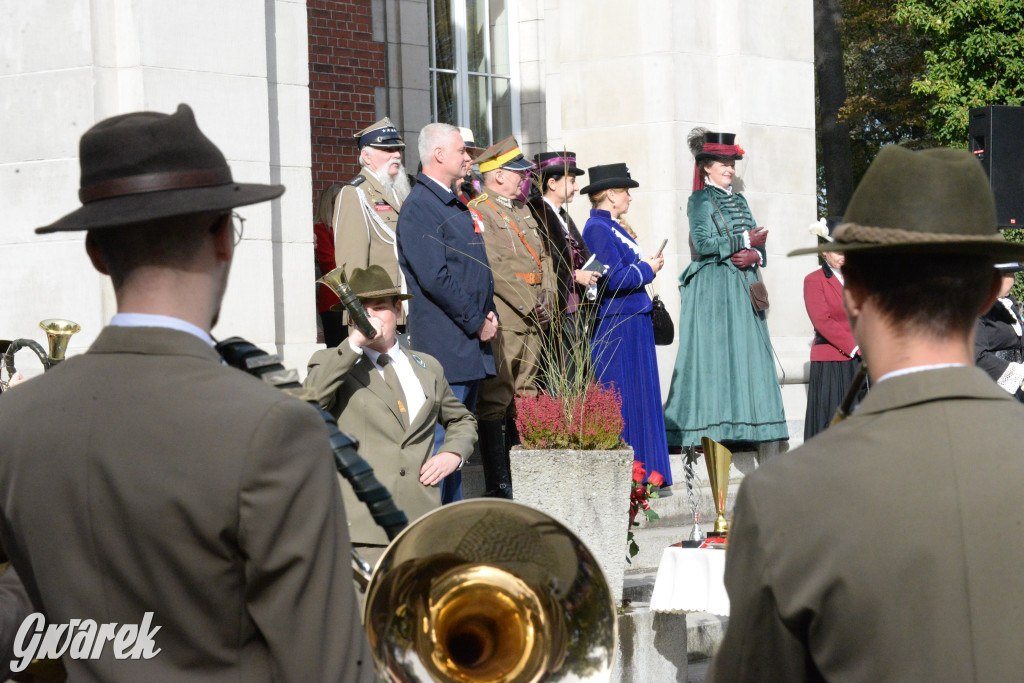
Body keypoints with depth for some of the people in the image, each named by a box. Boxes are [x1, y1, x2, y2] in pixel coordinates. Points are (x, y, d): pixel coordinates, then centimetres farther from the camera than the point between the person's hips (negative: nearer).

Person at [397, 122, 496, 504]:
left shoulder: (456, 205, 18)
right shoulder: (420, 207, -12)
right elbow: (435, 278, -19)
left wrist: (488, 313, 8)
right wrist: (476, 323, -14)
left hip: (471, 344, 10)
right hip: (446, 344, -10)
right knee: (440, 439, -9)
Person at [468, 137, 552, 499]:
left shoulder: (522, 211, 21)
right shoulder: (477, 211, -7)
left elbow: (542, 257, 19)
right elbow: (493, 268, -15)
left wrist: (546, 296, 1)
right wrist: (530, 304, -15)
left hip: (532, 321, 9)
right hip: (501, 319, -8)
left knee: (524, 398, 10)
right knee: (496, 400, -8)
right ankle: (498, 487, -8)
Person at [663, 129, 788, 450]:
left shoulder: (739, 201, 20)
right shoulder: (700, 200, -1)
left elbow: (759, 245, 16)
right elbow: (703, 243, -14)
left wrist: (754, 255, -7)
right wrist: (744, 241, -10)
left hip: (742, 290, 7)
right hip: (711, 288, -7)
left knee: (745, 354, 1)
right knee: (714, 354, -11)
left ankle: (739, 431, 1)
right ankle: (710, 433, -12)